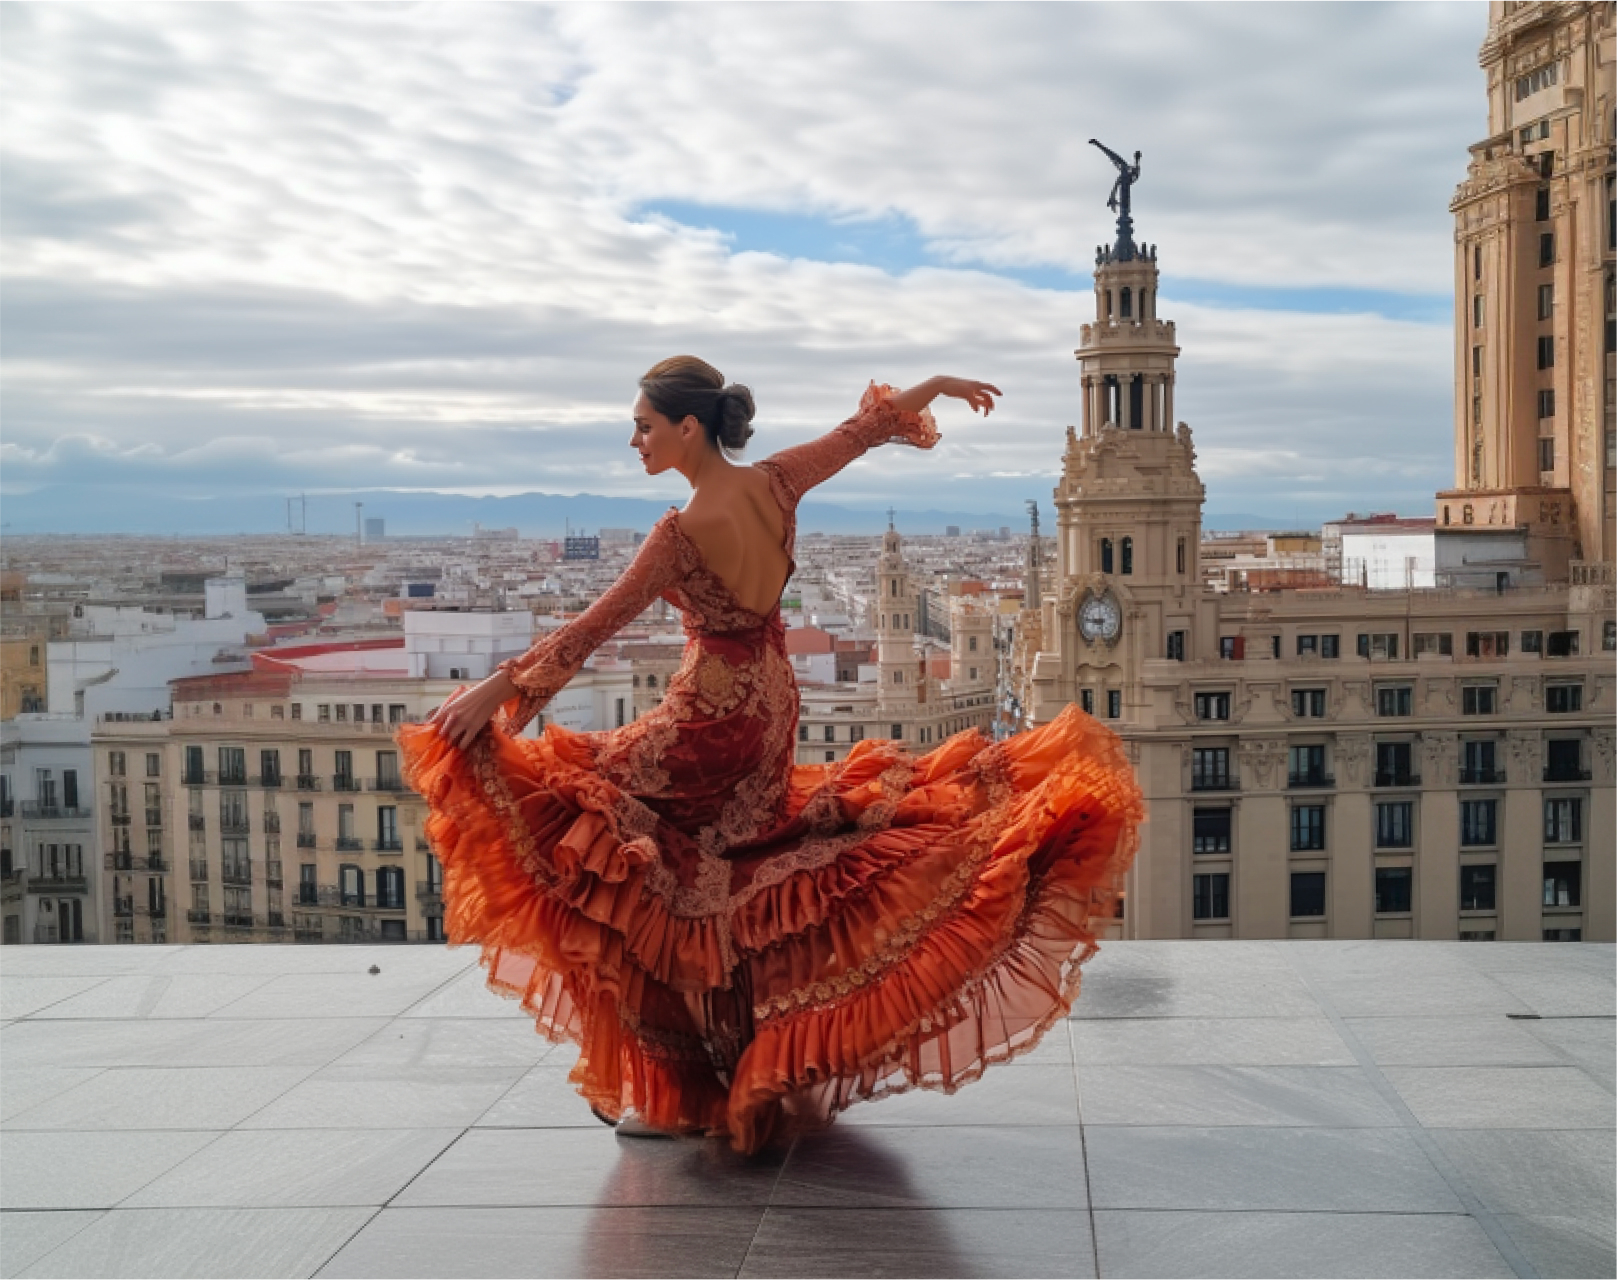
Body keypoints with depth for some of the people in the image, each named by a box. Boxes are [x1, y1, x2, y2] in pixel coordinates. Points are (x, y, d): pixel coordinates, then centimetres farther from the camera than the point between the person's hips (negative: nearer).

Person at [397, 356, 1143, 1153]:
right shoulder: (774, 484, -4)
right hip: (772, 711, 8)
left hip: (708, 720, -8)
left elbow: (593, 627, -21)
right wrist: (938, 385, 27)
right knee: (726, 888, 17)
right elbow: (862, 430, 11)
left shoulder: (683, 533, -22)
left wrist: (498, 689, -16)